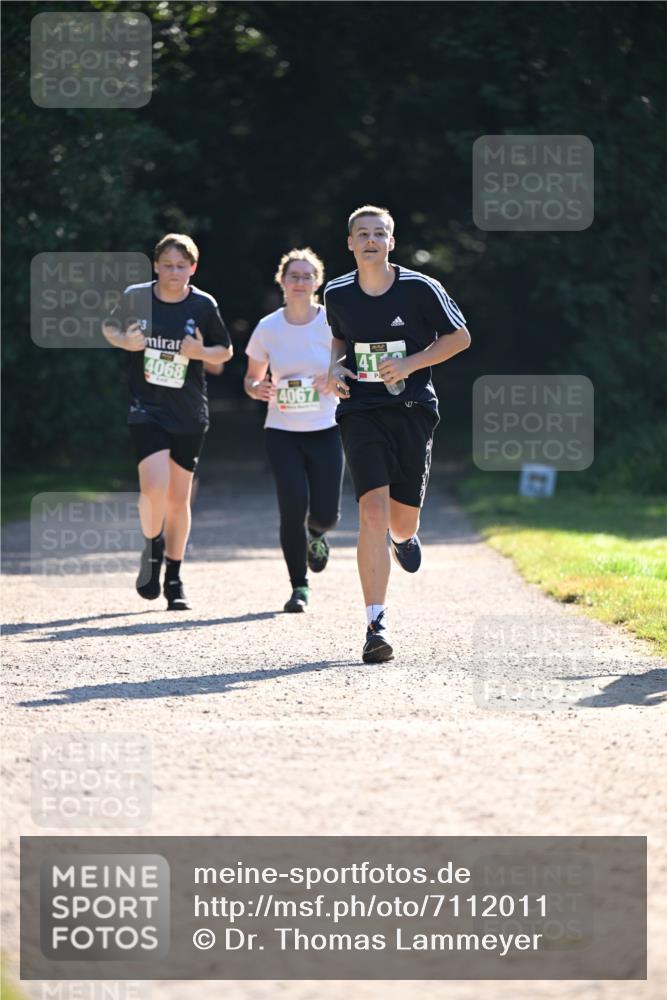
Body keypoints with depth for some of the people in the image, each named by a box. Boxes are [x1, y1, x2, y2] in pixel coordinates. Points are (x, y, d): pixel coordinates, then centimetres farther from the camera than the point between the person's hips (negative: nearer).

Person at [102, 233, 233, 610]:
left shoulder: (204, 306, -1)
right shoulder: (136, 297, -2)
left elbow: (226, 351, 10)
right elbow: (109, 327, 16)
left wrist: (202, 352, -11)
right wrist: (123, 340, -7)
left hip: (189, 414, 1)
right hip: (146, 408, -1)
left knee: (179, 498, 8)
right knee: (154, 487, -20)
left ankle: (174, 579, 22)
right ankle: (152, 548, 10)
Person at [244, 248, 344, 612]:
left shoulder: (333, 324, -5)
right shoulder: (268, 328, -1)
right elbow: (252, 377, 11)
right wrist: (256, 388, -13)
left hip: (326, 431, 0)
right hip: (282, 432, 0)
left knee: (325, 513, -4)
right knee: (293, 508, -12)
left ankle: (315, 534, 36)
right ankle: (299, 586, 4)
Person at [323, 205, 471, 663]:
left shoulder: (420, 289, -6)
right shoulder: (337, 294, 3)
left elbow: (459, 337, 2)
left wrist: (410, 364, -11)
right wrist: (335, 368, 2)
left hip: (412, 408, 0)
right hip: (361, 411, 0)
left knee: (402, 523, 6)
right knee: (373, 513, -17)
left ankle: (403, 536, 49)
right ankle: (377, 625, -16)